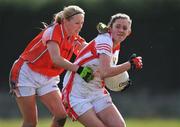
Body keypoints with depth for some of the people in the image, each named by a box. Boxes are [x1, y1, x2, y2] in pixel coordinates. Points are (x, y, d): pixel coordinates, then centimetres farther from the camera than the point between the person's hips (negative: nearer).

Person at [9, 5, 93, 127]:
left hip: (48, 79, 7)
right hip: (26, 75, -7)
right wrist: (78, 69, -46)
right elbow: (56, 59, -36)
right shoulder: (53, 31, -22)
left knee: (61, 116, -11)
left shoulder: (75, 38, 0)